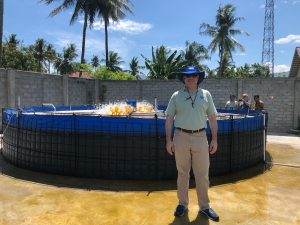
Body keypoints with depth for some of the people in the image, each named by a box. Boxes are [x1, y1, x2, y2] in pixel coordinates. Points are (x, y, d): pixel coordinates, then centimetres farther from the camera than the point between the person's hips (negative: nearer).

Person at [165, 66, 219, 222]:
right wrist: (168, 140, -3)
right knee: (182, 173, 11)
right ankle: (182, 204, 26)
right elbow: (169, 118, 2)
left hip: (200, 137, 1)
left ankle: (204, 207, 20)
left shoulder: (206, 95, 5)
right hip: (181, 137, -1)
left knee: (202, 174, 6)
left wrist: (214, 139, 2)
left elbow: (212, 117, 7)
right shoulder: (176, 96, 2)